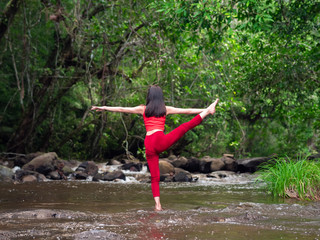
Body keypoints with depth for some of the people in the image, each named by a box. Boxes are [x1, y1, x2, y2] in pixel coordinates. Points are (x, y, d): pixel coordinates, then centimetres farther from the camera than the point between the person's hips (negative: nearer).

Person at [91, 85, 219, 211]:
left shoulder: (142, 109, 17)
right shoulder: (166, 109, 13)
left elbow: (121, 109, 21)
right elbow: (186, 111, 15)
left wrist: (103, 108, 29)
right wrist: (204, 110, 22)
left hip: (149, 146, 3)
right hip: (160, 140, -2)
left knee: (154, 177, 6)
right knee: (185, 126, 2)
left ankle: (157, 205, -2)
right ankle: (208, 111, -9)